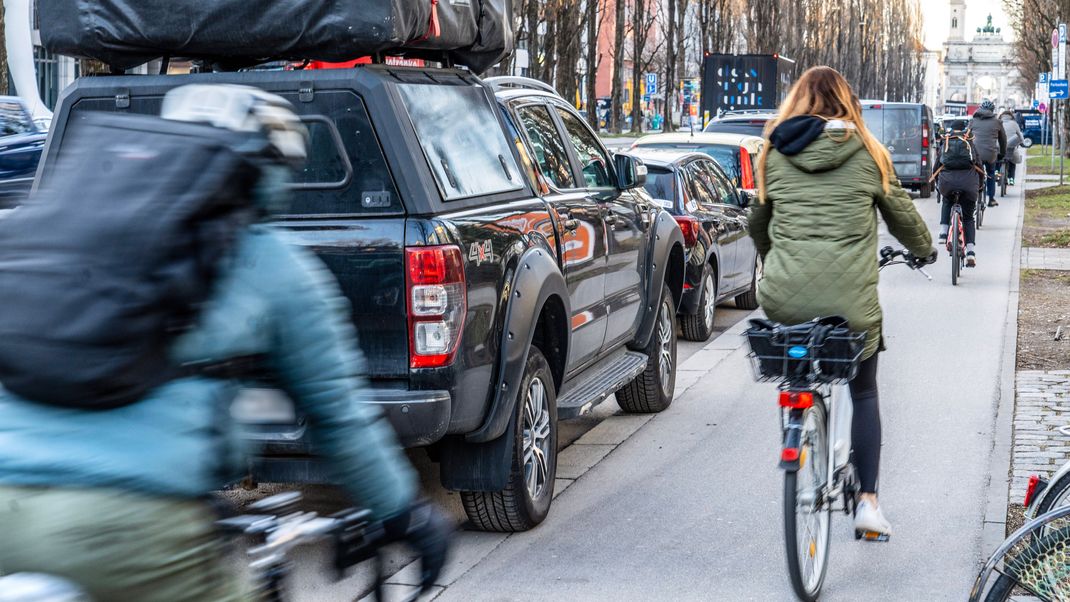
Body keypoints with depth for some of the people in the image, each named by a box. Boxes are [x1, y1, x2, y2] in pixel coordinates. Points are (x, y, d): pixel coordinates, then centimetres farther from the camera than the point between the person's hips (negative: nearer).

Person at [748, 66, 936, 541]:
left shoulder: (774, 154, 10)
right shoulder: (866, 153, 4)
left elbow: (757, 223, 21)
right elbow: (902, 216, 14)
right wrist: (926, 250, 35)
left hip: (783, 298, 1)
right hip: (851, 301, -1)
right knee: (864, 394, 17)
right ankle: (867, 501, 12)